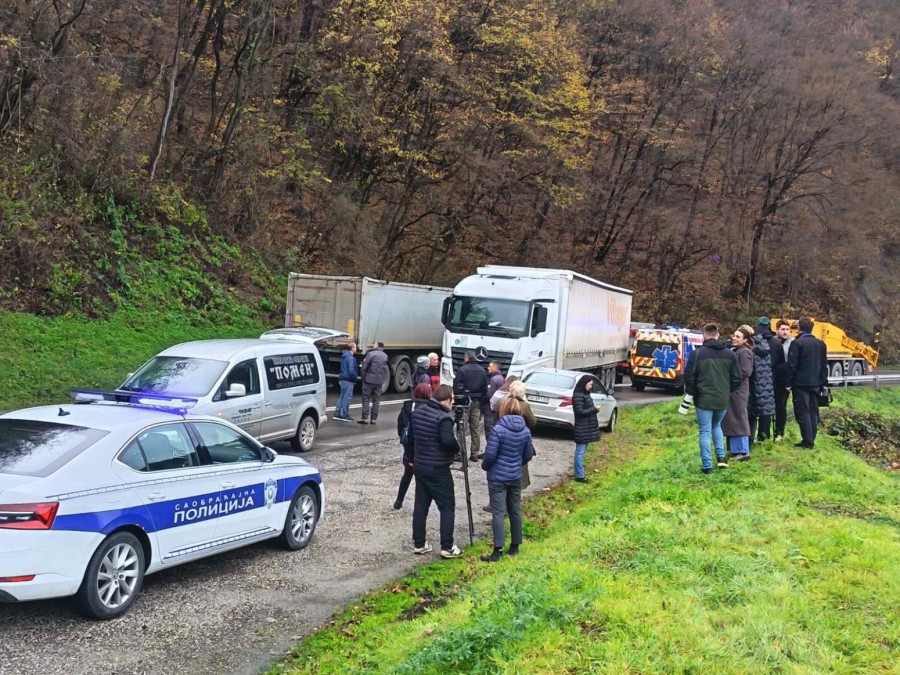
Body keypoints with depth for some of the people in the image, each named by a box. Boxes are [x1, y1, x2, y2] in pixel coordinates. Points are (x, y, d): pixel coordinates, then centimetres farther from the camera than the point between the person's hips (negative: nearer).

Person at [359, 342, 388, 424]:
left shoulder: (370, 354, -8)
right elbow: (386, 370, 16)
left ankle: (365, 418, -4)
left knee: (366, 399, 1)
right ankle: (374, 419, 9)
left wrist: (363, 378, 0)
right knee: (376, 400, 9)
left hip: (369, 380, -5)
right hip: (379, 382, 5)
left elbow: (364, 367, -8)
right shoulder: (385, 356, 11)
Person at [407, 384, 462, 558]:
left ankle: (419, 544, 18)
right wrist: (457, 448, -10)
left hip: (419, 465, 7)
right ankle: (447, 547, 3)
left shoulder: (417, 412, 6)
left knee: (421, 505, 13)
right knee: (447, 507, 2)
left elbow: (411, 437, 13)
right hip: (438, 470, -7)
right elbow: (448, 441, -30)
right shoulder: (444, 417, -20)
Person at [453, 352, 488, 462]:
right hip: (477, 402, 5)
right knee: (476, 428, 8)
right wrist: (482, 400, 13)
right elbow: (485, 388, 9)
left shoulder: (462, 370, -9)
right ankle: (474, 453, 10)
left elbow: (456, 387, -10)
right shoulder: (482, 371, 8)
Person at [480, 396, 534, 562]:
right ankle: (515, 547, 22)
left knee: (498, 513, -4)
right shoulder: (525, 431, 1)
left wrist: (485, 466, 3)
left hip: (498, 477, -5)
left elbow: (490, 454, -16)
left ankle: (498, 550, -5)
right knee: (515, 511, 13)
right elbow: (528, 456, 9)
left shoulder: (498, 429, -16)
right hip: (516, 477, 5)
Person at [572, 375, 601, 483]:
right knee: (580, 452, -5)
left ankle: (580, 473, 22)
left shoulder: (585, 394, 12)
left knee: (582, 452, 15)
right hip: (582, 428, -10)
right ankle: (579, 476, -2)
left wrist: (594, 409, 2)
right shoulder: (578, 396, -17)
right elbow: (580, 412, -20)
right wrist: (594, 409, -16)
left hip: (587, 428, 10)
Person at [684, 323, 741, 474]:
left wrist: (691, 392, 5)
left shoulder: (697, 353, -10)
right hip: (723, 400, 4)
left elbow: (689, 377, -11)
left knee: (705, 431, 3)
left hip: (703, 399, -4)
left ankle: (707, 466, 2)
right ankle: (721, 457, 15)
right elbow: (737, 377, 4)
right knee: (717, 426, 25)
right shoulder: (729, 354, 2)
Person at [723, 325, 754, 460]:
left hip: (738, 391, -9)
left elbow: (745, 372, -19)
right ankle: (735, 449, 19)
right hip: (731, 390, 9)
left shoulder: (745, 352, -12)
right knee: (731, 420, 12)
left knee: (738, 420, -5)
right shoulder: (734, 350, 15)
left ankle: (743, 451, 0)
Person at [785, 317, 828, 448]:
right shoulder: (820, 344, 10)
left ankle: (807, 441, -7)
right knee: (813, 412, 11)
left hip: (801, 383, -6)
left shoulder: (797, 343, -11)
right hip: (815, 383, 6)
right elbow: (824, 365, 13)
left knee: (803, 412, -4)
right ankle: (811, 440, 15)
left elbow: (791, 365, -13)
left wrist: (788, 382, -6)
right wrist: (822, 382, 18)